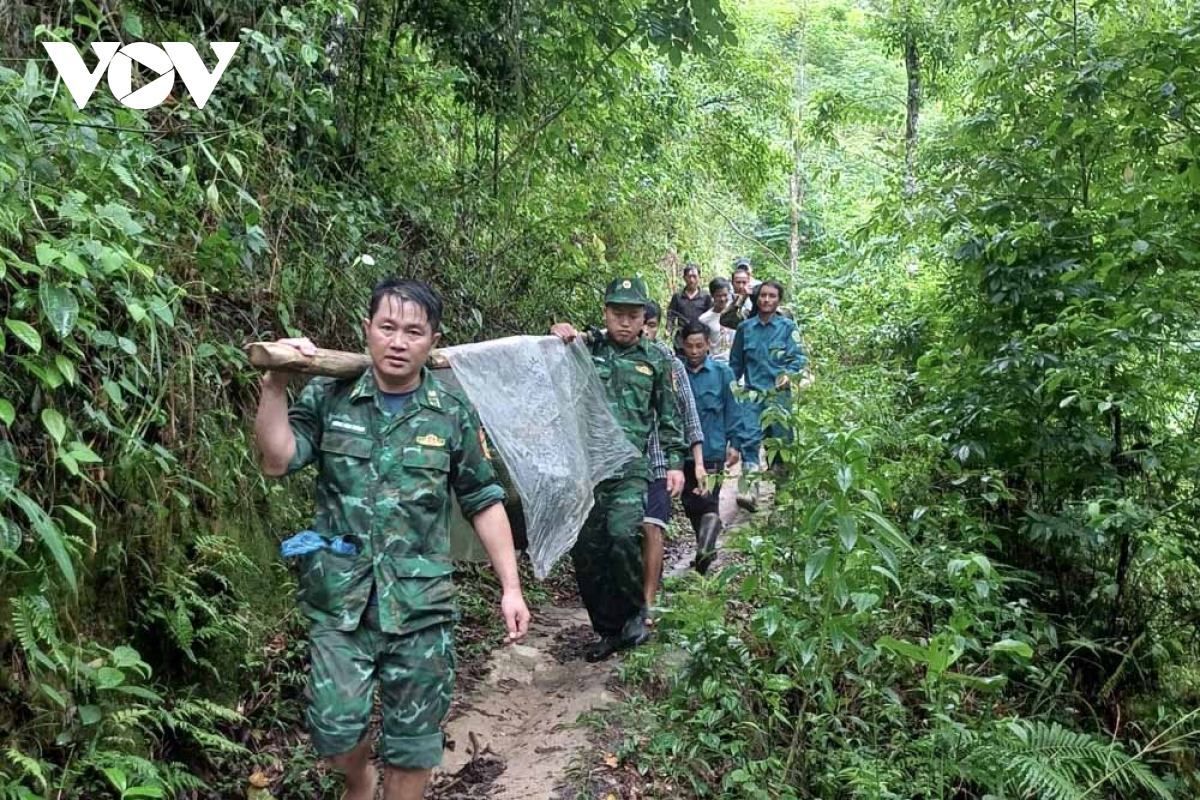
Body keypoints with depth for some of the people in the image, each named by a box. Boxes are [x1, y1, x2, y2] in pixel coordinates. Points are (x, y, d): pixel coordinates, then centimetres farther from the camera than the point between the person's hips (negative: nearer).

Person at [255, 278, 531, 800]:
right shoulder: (328, 398, 0)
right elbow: (276, 461, -11)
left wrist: (511, 588, 2)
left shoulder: (453, 415, 0)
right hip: (340, 599, 0)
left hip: (421, 601, 1)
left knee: (413, 742, 9)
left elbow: (484, 503, 4)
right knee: (337, 728, -2)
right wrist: (274, 384, -19)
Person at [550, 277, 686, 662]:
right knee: (586, 549, 3)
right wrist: (555, 339, -9)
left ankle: (634, 611, 3)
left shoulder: (656, 360, 10)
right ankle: (608, 630, 20)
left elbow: (669, 417, 14)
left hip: (631, 467, -2)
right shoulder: (586, 348, 9)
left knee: (623, 534, -23)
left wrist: (675, 462, 8)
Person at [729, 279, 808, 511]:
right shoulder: (745, 328, 11)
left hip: (779, 394, -1)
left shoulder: (788, 327, 5)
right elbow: (736, 363, 18)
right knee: (749, 440, -13)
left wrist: (789, 374, -22)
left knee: (782, 440, 6)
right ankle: (750, 491, -17)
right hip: (753, 393, 1)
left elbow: (798, 357, -3)